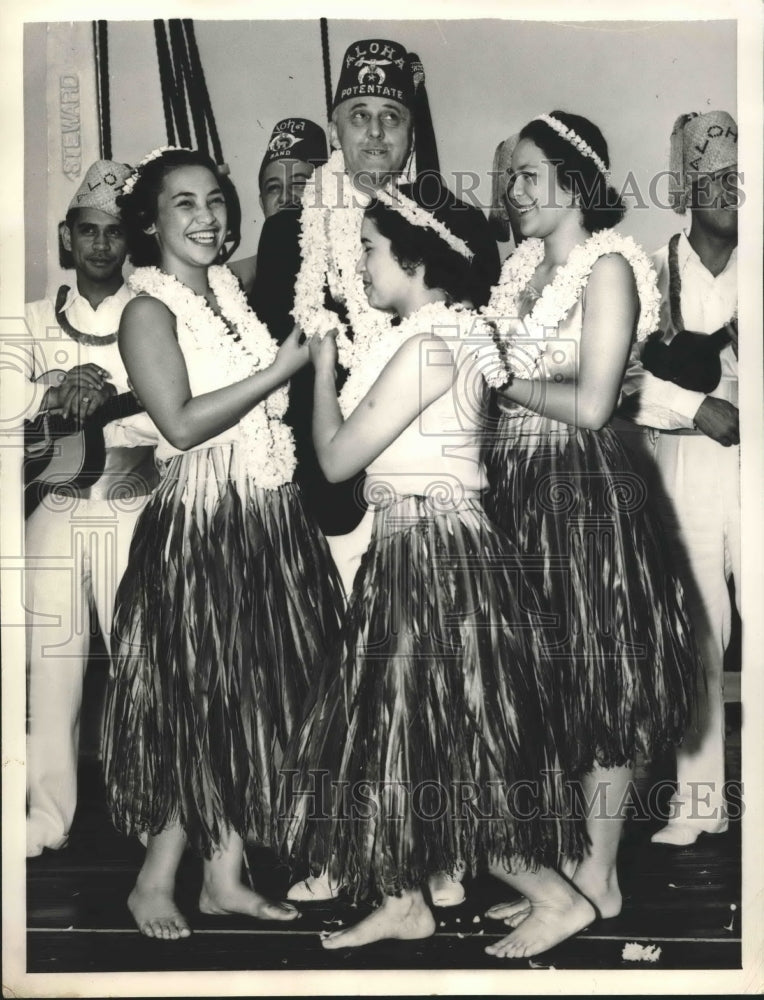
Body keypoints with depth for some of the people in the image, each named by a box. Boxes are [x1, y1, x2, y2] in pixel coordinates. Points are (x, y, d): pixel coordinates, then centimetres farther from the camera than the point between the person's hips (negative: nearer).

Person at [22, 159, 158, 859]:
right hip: (56, 507, 3)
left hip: (133, 506, -2)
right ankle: (49, 816, 15)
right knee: (50, 663, 4)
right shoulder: (36, 321, 13)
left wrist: (110, 401, -24)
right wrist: (58, 392, -20)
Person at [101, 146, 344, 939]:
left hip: (269, 523, 7)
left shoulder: (231, 289, 12)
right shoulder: (150, 310, -9)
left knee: (254, 698, 11)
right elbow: (181, 424, -20)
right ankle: (154, 882, 20)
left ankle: (225, 877, 25)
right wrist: (280, 369, -17)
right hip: (202, 526, -7)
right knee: (199, 705, 0)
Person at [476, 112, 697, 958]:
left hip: (581, 493, -7)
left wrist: (502, 379, -8)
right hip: (513, 489, 8)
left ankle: (595, 880, 17)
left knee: (593, 688, 3)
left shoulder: (607, 267, -9)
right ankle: (554, 880, 23)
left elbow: (590, 404, -17)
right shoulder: (523, 264, 14)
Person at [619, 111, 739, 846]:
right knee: (695, 631, 5)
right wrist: (702, 409, -13)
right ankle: (697, 801, 16)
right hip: (685, 461, 0)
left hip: (745, 458, 1)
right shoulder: (653, 272, 4)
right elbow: (626, 377, -4)